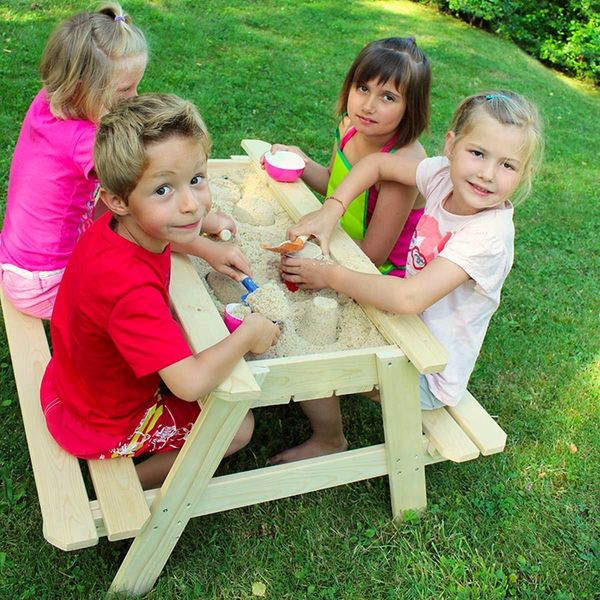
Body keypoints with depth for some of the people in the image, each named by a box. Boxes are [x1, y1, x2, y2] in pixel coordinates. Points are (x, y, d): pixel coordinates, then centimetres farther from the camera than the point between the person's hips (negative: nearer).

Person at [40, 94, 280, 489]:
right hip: (108, 423, -8)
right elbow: (191, 383, -43)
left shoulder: (115, 228, -16)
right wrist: (250, 331, -28)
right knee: (239, 426, 3)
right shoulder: (129, 286, -42)